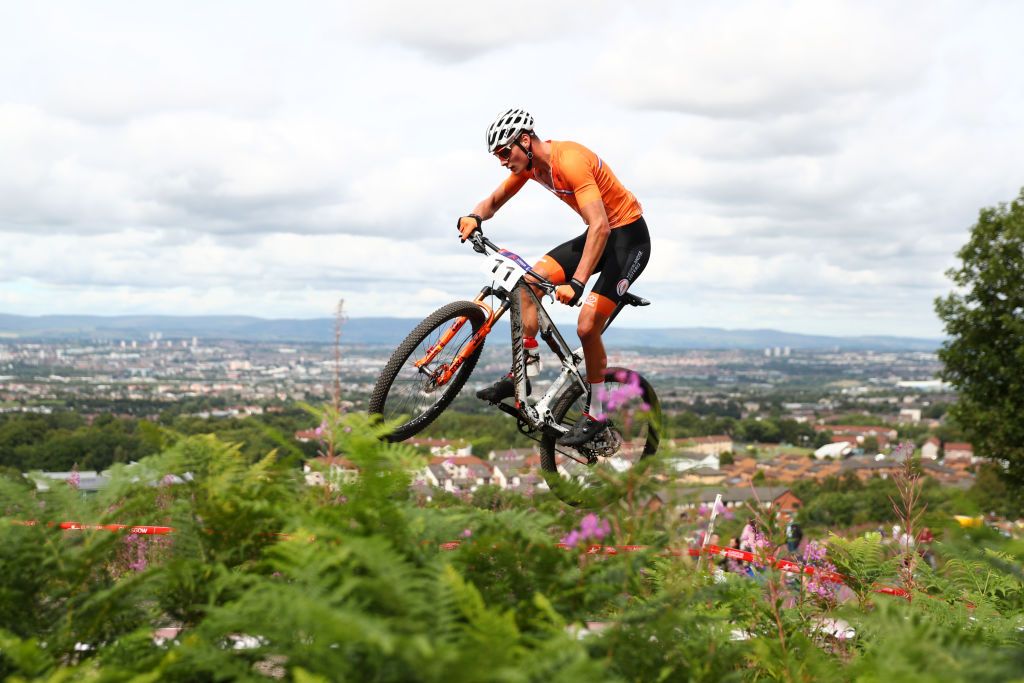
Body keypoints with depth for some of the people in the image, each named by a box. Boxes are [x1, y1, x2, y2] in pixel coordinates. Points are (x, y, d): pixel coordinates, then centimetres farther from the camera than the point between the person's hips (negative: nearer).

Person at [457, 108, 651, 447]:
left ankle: (595, 415, -2)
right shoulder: (529, 162, -2)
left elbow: (600, 226, -38)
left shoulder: (570, 160, -29)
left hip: (629, 238, -9)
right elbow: (494, 200, 8)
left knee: (587, 326, -17)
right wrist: (475, 217, -18)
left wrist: (576, 284, -47)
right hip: (599, 233, 9)